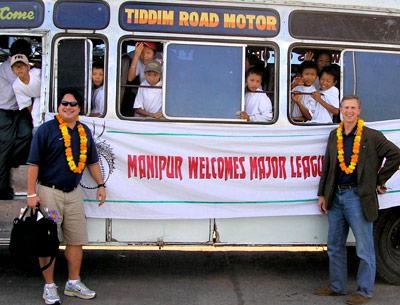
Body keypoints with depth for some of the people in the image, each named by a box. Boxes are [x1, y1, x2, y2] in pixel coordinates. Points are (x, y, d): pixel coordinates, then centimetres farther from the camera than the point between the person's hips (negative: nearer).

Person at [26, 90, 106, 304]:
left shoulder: (84, 131, 11)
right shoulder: (46, 129, -7)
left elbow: (92, 161, 20)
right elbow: (33, 163, -9)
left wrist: (100, 185, 15)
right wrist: (31, 193, -14)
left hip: (74, 192, 6)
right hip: (49, 191, -6)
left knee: (76, 240, 10)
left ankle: (73, 283, 23)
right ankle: (49, 286, 12)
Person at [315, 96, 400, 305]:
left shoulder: (372, 136, -5)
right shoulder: (334, 135, 11)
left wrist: (380, 180, -4)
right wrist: (322, 194, 13)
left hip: (358, 196, -6)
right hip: (336, 196, 6)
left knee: (364, 248, 0)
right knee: (335, 246, 14)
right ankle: (337, 287, 26)